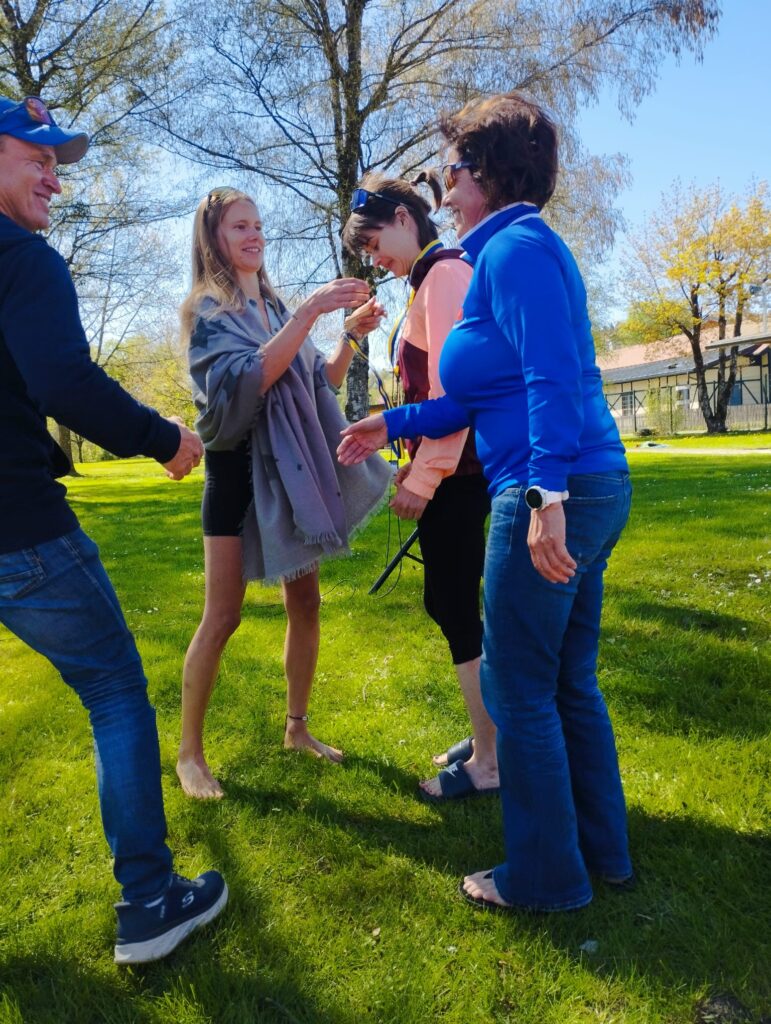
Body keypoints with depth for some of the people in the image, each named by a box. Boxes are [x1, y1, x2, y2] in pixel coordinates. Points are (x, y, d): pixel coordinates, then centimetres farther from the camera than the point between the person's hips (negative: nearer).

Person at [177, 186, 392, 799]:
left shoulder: (275, 308, 15)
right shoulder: (208, 309, -4)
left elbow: (320, 383, 15)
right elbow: (248, 377, -22)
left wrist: (351, 334, 1)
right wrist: (309, 312, -26)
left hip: (294, 469, 6)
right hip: (240, 471, -6)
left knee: (305, 604, 7)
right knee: (223, 617, -4)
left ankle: (297, 727, 22)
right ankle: (189, 752, 10)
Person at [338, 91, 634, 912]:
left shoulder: (515, 247, -10)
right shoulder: (516, 250, 21)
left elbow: (553, 378, -23)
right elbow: (483, 397, 23)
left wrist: (546, 494, -28)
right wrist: (394, 425, 23)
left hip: (549, 497, -10)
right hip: (595, 489, 10)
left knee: (519, 692, 3)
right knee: (570, 684, 18)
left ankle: (545, 877, 20)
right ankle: (603, 851, 33)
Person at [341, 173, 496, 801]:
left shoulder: (444, 272, -11)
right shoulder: (434, 278, 18)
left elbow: (453, 385, -20)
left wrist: (423, 476, -18)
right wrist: (416, 463, 14)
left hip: (456, 472, -10)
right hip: (448, 470, 10)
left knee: (456, 608, -2)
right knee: (446, 602, 15)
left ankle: (490, 763, 11)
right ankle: (490, 735, 28)